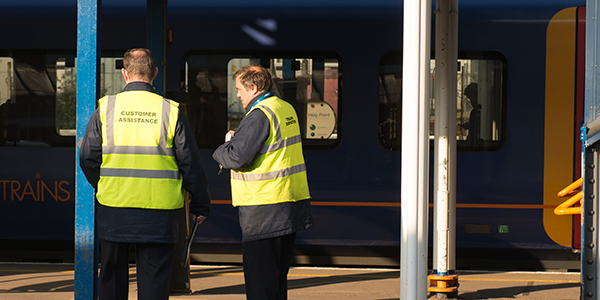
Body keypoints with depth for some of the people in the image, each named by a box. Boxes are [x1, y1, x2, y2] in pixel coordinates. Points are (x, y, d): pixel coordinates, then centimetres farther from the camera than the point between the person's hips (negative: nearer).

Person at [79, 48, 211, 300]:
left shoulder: (105, 108, -1)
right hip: (158, 213, -1)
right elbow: (190, 163, 0)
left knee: (112, 275, 12)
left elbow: (87, 158, 2)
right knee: (154, 279, 5)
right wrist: (200, 204, 11)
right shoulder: (171, 111, -3)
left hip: (113, 209, 1)